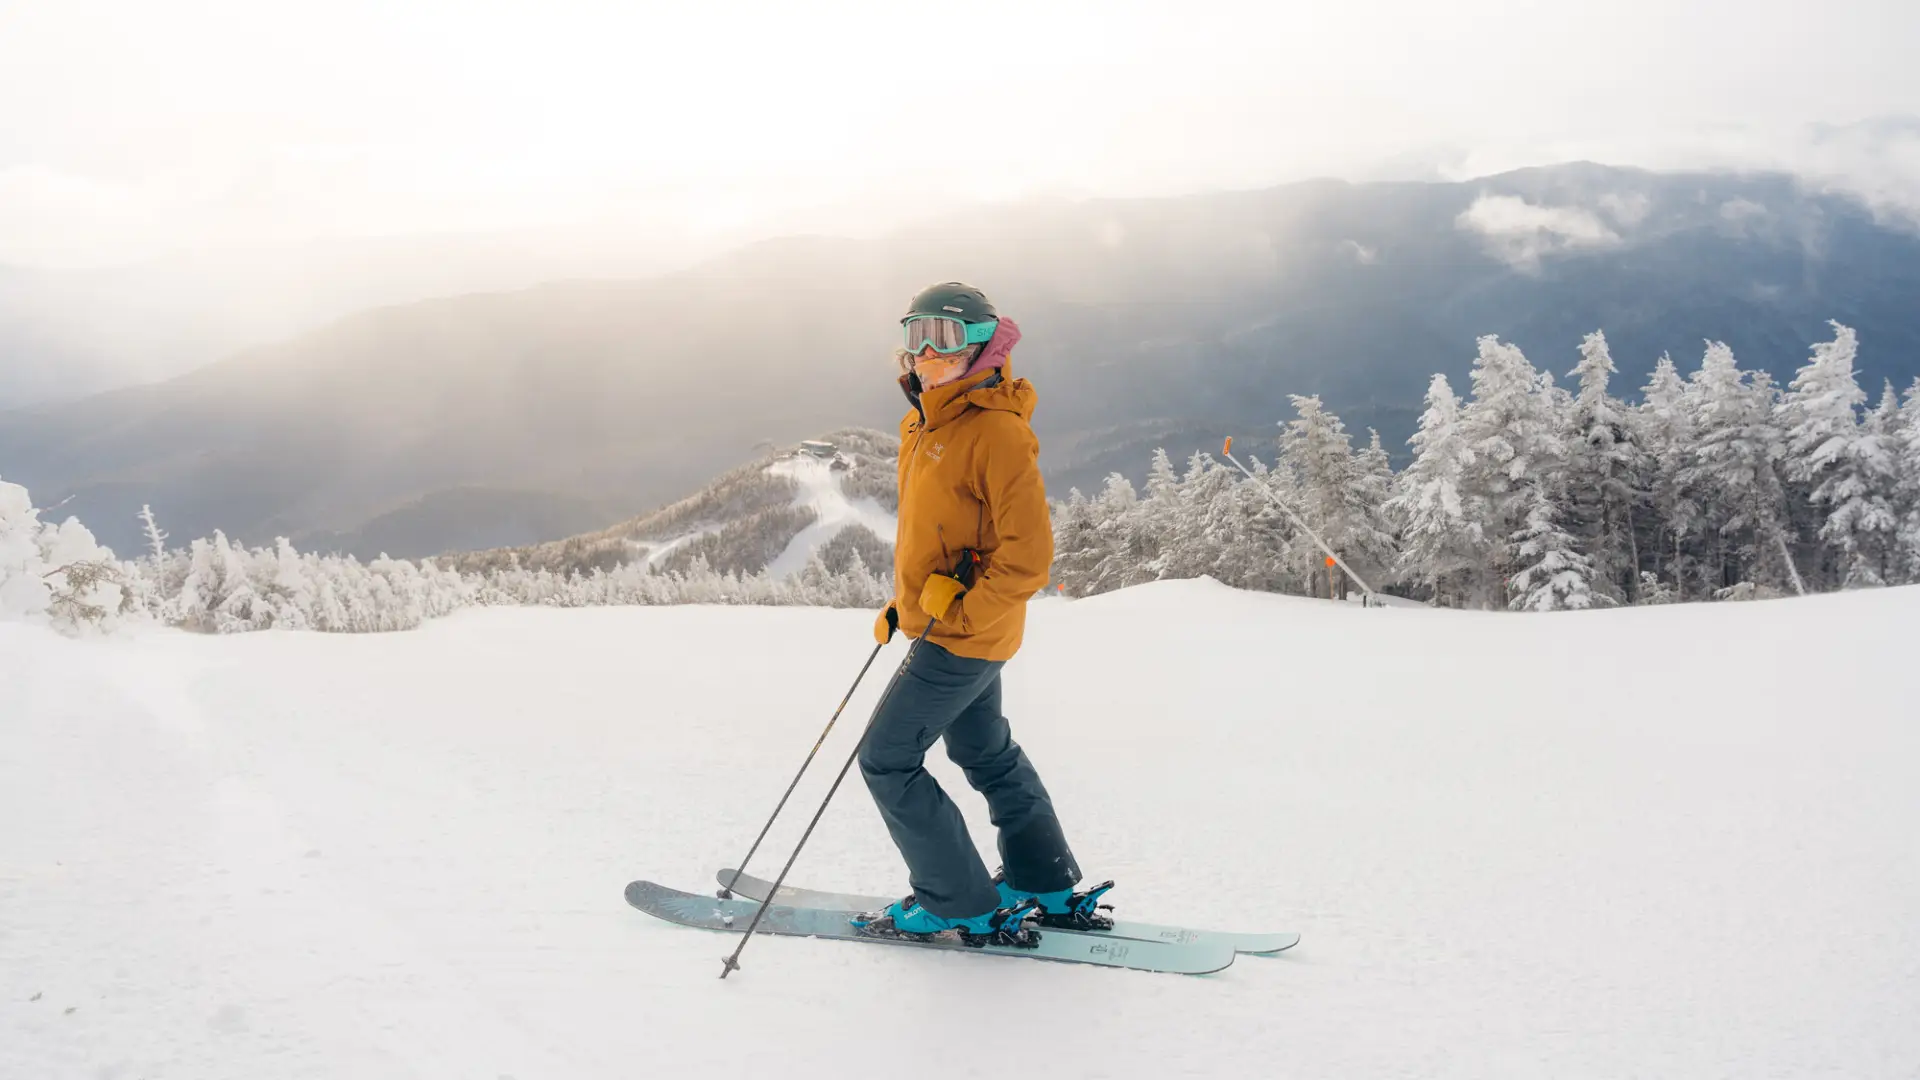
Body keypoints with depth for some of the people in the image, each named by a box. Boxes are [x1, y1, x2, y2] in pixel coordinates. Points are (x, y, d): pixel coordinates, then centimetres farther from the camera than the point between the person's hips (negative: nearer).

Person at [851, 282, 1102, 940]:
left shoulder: (997, 430, -21)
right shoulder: (925, 424, 7)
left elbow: (1027, 558, -23)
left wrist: (960, 614, -20)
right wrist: (900, 604, 15)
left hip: (967, 637, -10)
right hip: (951, 628, 10)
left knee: (887, 761, -4)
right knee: (985, 752, 21)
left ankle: (960, 904, 6)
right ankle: (1047, 884, 35)